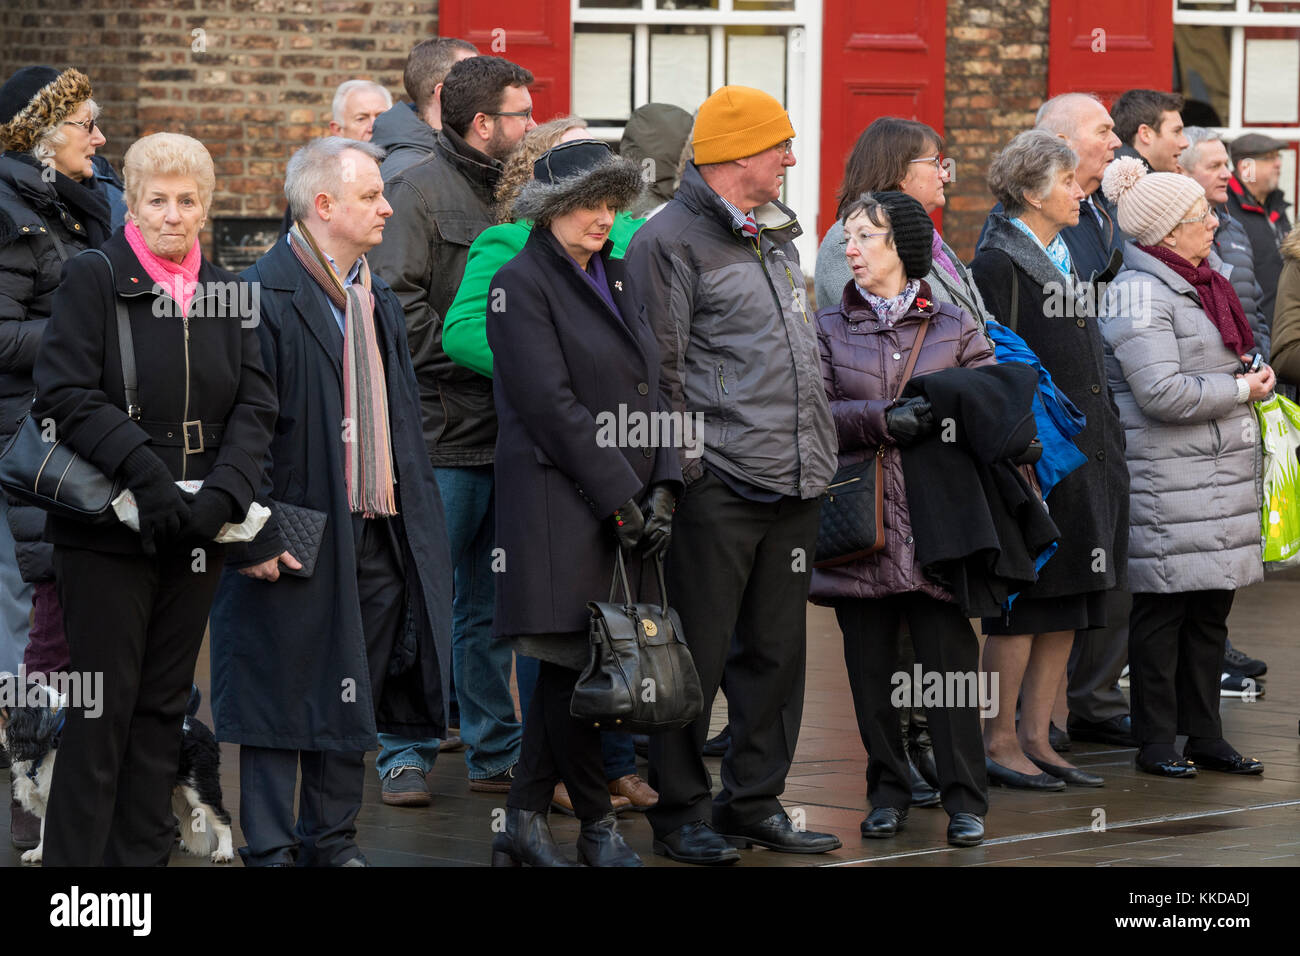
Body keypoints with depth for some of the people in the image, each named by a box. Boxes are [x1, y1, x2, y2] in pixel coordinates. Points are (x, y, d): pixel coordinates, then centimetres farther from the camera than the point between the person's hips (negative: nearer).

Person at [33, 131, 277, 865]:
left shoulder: (227, 294, 10)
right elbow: (64, 393, -12)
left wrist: (224, 491, -12)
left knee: (165, 706, 9)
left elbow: (255, 406, 5)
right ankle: (75, 853, 1)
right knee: (103, 704, -4)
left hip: (196, 531, 5)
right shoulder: (94, 280, -4)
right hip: (108, 530, -5)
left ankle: (145, 852, 15)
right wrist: (143, 470, -21)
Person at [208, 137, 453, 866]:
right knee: (283, 693, -1)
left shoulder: (379, 299, 16)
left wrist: (416, 522, 15)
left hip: (377, 537, 8)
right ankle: (270, 849, 5)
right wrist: (255, 532, -19)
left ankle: (333, 838, 22)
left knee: (353, 697, 12)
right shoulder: (266, 295, -11)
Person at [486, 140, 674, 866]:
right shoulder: (522, 284, -6)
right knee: (577, 661, -5)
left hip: (625, 506, 7)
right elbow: (552, 406, -13)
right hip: (561, 506, -7)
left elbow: (651, 391, 15)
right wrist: (622, 498, -14)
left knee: (568, 671, 8)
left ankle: (524, 822, 14)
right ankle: (598, 826, 5)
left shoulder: (617, 281, 17)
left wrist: (662, 487, 0)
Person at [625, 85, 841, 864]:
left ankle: (755, 800, 20)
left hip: (793, 481, 8)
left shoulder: (778, 236, 17)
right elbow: (661, 369, -11)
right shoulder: (671, 241, -9)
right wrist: (685, 461, -14)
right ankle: (679, 811, 7)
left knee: (778, 651, 11)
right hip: (720, 483, -8)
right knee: (699, 653, -2)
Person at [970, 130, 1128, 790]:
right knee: (1026, 602, -5)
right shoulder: (999, 264, -11)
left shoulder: (1062, 259, 17)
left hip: (1084, 456, 9)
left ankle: (1036, 739, 13)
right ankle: (998, 741, 2)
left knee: (1067, 606, 8)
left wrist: (1107, 446, 18)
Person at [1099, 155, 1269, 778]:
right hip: (1168, 483, -9)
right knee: (1162, 610, -3)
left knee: (1210, 608, 11)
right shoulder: (1138, 294, -14)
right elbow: (1163, 393, -22)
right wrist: (1239, 390, -12)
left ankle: (1205, 735, 18)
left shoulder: (1198, 283, 15)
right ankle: (1156, 743, 4)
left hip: (1218, 472, 9)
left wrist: (1245, 384, 12)